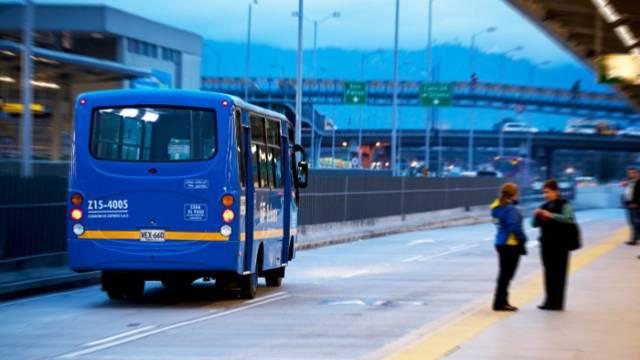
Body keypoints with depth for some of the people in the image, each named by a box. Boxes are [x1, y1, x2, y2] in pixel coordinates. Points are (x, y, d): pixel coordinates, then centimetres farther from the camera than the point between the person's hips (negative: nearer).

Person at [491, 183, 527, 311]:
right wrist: (522, 239, -13)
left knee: (504, 273, 17)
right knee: (506, 274, -2)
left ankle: (501, 301, 24)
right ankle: (500, 303, 2)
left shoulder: (498, 207, 6)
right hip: (511, 244, -9)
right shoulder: (511, 209, -19)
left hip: (501, 243, 9)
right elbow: (514, 226, -27)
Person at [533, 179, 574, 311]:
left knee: (558, 273, -4)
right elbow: (535, 224, 14)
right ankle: (550, 301, 11)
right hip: (546, 244, 6)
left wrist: (550, 215, -29)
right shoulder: (544, 206, 13)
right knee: (548, 273, 7)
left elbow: (568, 218, -23)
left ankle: (558, 302, -2)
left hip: (560, 244, -6)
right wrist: (536, 216, -7)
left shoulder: (564, 205, -5)